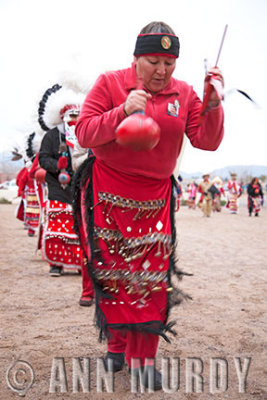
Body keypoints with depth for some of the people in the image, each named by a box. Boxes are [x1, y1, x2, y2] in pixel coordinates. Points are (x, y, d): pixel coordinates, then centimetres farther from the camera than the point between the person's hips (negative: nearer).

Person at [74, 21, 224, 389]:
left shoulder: (184, 94, 2)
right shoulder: (110, 83, -6)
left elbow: (207, 141, -2)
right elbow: (84, 134, -13)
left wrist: (213, 105, -18)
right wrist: (123, 112, -26)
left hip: (154, 200, 2)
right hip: (108, 195, -2)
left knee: (152, 276, -2)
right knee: (113, 272, 5)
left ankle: (143, 357, 8)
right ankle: (117, 344, 24)